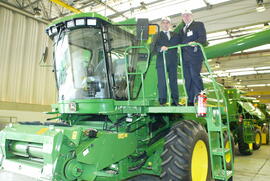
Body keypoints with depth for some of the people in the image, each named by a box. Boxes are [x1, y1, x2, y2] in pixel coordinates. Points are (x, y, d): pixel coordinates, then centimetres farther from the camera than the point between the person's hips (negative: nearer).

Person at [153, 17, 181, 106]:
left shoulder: (175, 35, 20)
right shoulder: (158, 36, 9)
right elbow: (154, 49, -4)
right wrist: (160, 48, -23)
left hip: (173, 62, 3)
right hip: (161, 62, -3)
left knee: (174, 81, 5)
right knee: (162, 82, -5)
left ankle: (175, 101, 11)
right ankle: (162, 101, 0)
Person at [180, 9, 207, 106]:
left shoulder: (198, 24, 10)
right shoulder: (182, 29, 29)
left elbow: (203, 37, -5)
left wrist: (196, 42, -23)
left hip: (195, 55, -6)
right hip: (185, 57, 6)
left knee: (195, 75, -17)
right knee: (187, 78, 2)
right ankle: (190, 101, 6)